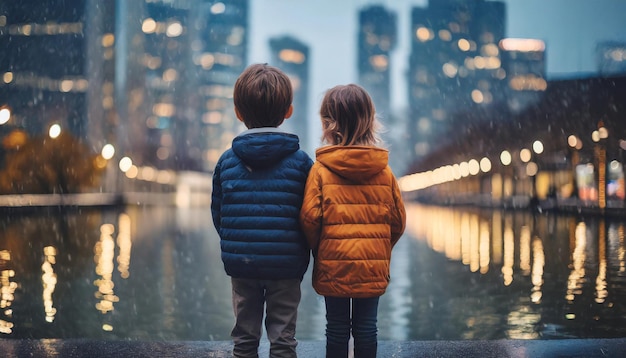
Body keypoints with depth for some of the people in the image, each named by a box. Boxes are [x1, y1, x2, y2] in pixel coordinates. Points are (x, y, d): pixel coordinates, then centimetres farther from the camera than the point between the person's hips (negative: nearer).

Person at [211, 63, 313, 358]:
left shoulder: (227, 161, -2)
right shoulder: (300, 161, -7)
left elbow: (217, 213, 5)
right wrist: (311, 254, 13)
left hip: (240, 264, 2)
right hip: (287, 265, -2)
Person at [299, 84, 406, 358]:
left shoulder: (321, 170, -9)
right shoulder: (384, 171, 0)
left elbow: (310, 217, -12)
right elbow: (398, 219, 2)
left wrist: (317, 249, 6)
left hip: (333, 266, -2)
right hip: (374, 267, 2)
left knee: (337, 329, 10)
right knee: (366, 328, 11)